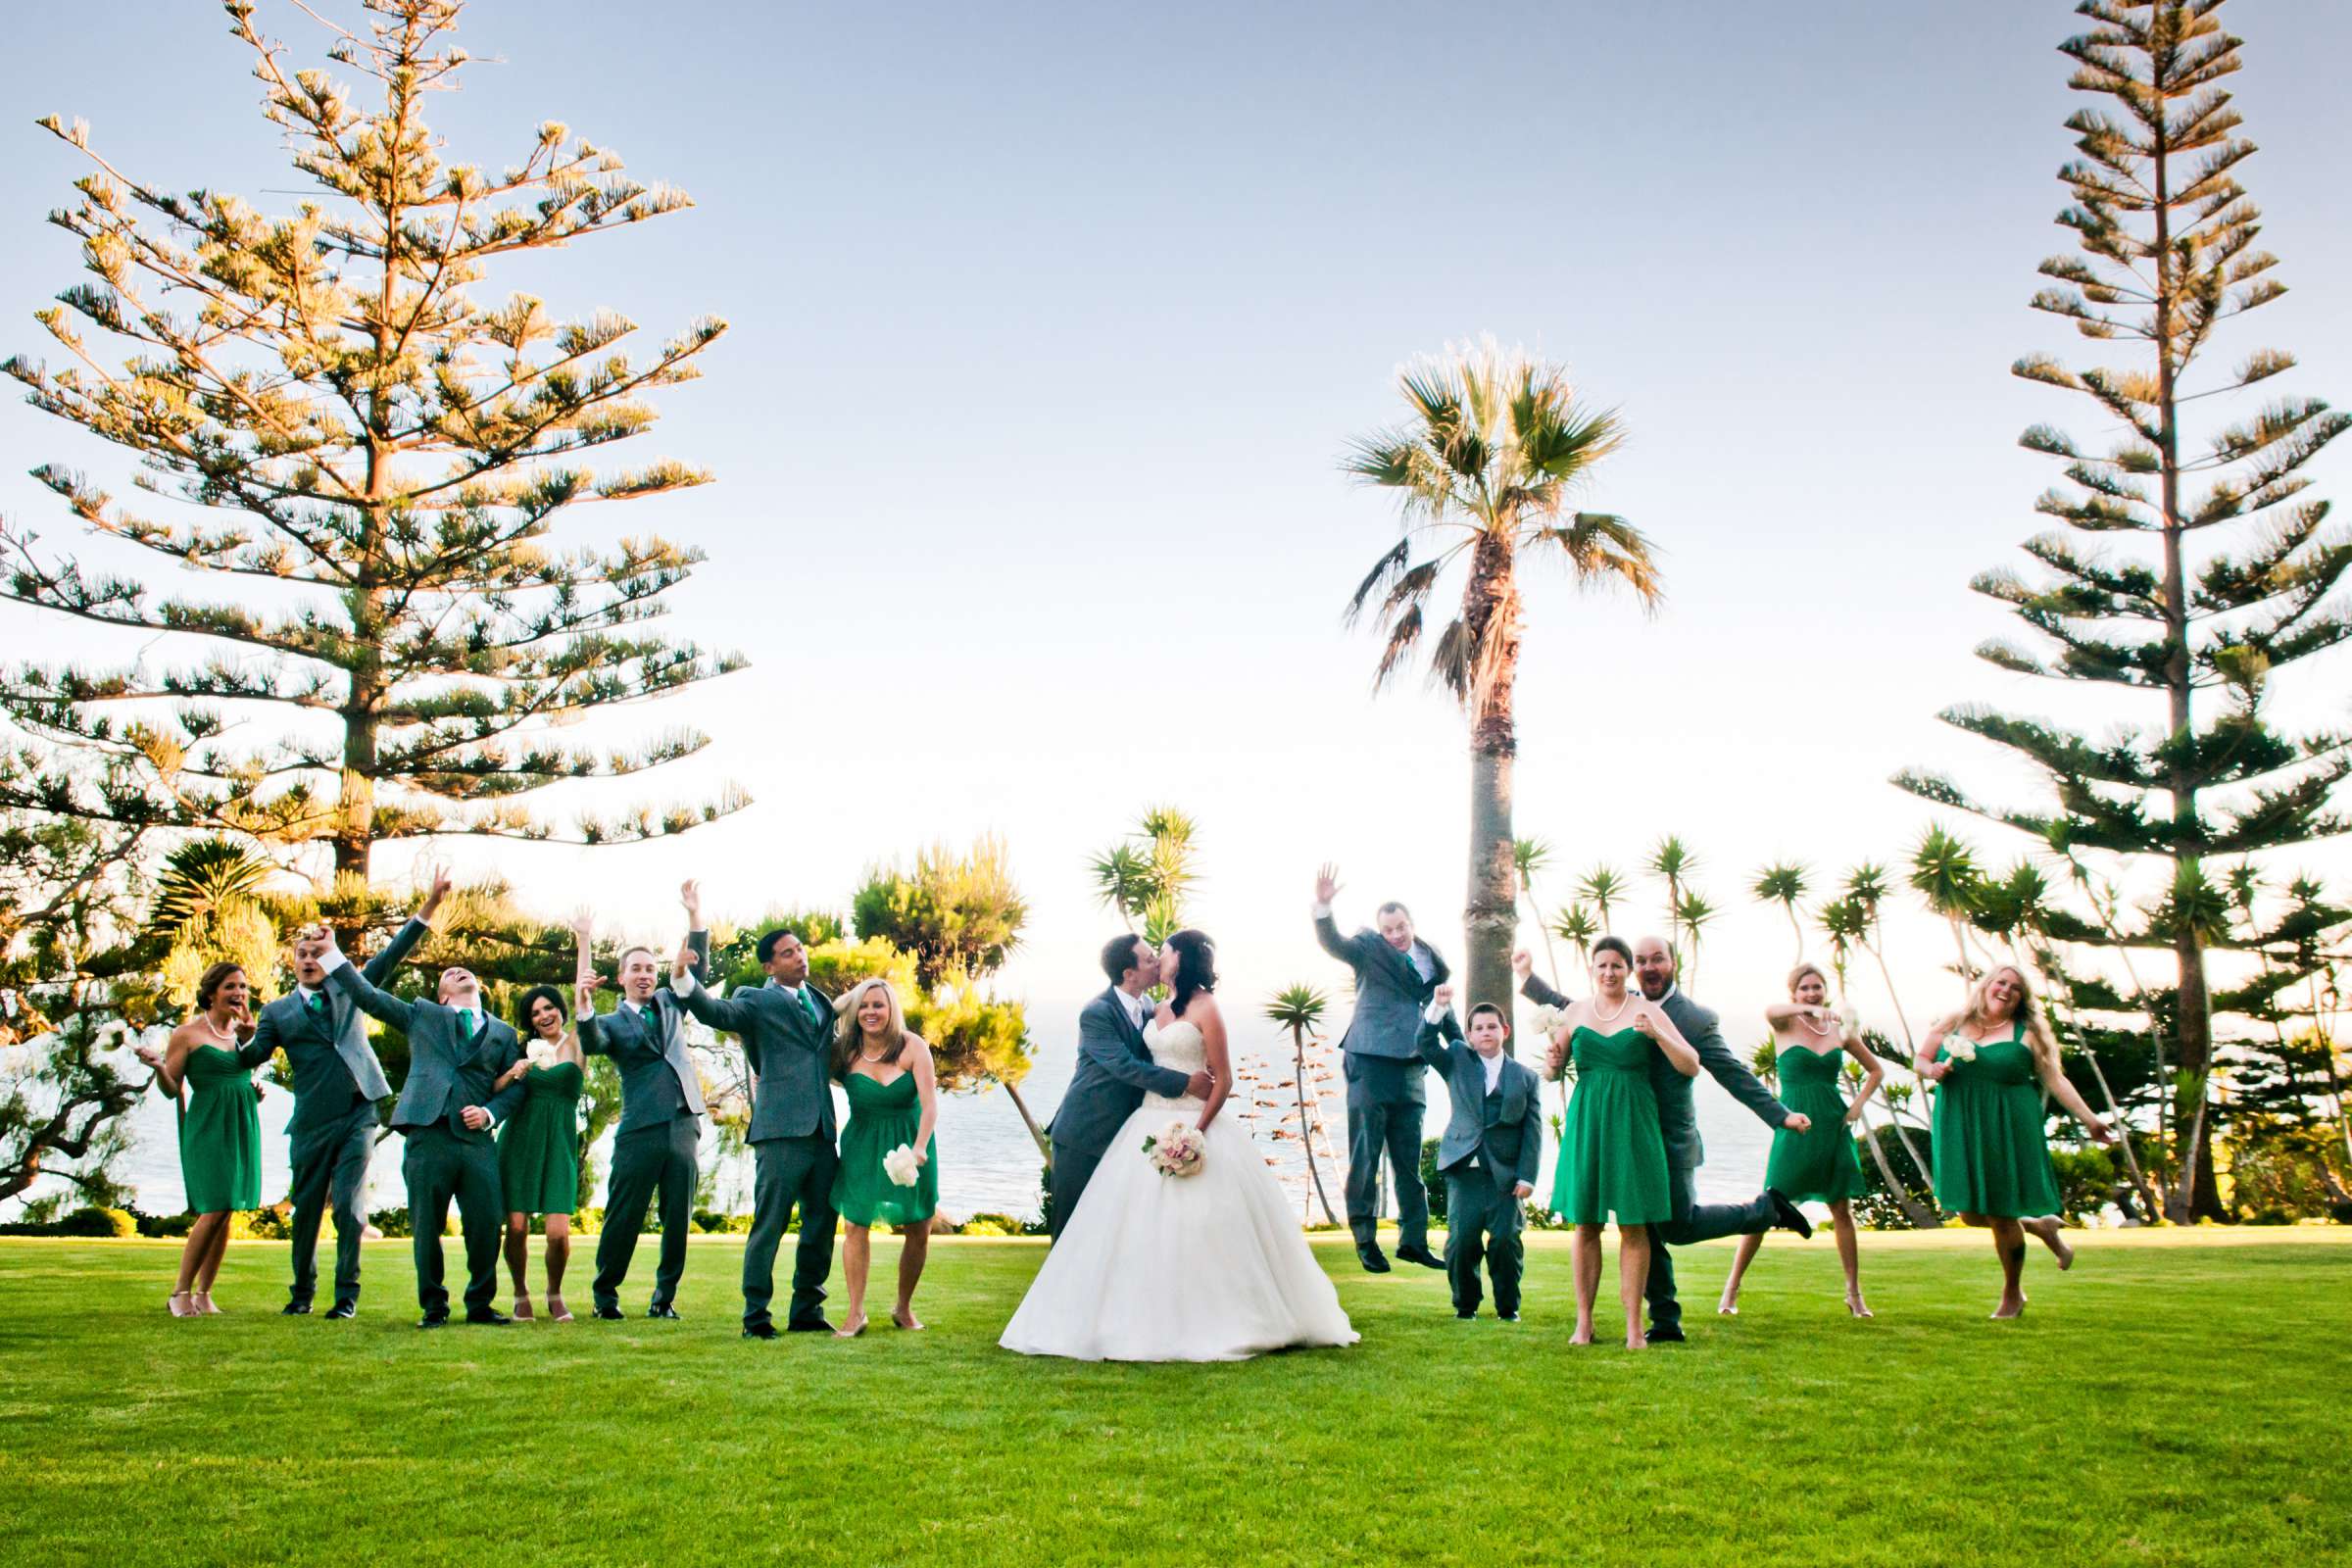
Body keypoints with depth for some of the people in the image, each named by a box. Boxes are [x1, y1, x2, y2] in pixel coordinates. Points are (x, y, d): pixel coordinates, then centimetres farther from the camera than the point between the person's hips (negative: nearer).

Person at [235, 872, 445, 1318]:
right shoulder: (278, 1011, 10)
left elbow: (391, 955, 6)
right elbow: (252, 1057, 1)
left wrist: (428, 907, -4)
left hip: (358, 1114, 0)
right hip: (311, 1122, 1)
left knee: (349, 1206, -6)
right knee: (306, 1208, 9)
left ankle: (347, 1294, 1)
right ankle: (302, 1291, 25)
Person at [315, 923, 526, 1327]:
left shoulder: (504, 1033, 20)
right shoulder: (422, 1016, 18)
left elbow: (515, 1085, 14)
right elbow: (367, 996, 15)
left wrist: (489, 1113, -3)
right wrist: (331, 952, 11)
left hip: (477, 1140, 1)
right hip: (428, 1135, -1)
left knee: (486, 1225, -4)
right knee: (427, 1228, 0)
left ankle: (480, 1304, 11)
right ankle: (433, 1306, 13)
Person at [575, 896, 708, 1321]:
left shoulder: (670, 1003, 18)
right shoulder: (612, 1022, 6)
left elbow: (698, 962, 16)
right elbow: (591, 1044, -15)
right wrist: (584, 1005, -33)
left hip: (683, 1125, 4)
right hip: (640, 1129, -3)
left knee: (678, 1220, 5)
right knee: (623, 1218, -1)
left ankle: (664, 1298, 14)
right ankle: (605, 1296, 13)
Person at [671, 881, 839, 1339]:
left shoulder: (821, 1002, 19)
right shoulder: (757, 1001, 0)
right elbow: (714, 1012, -18)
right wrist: (684, 979, -33)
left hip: (822, 1130, 6)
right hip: (781, 1129, -6)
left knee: (821, 1224, 10)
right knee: (769, 1224, -4)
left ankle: (807, 1312, 21)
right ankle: (756, 1317, 5)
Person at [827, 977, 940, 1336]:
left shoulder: (912, 1047, -13)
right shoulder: (845, 1053, -6)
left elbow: (930, 1103, -20)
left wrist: (919, 1147, -33)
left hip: (909, 1142, -1)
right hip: (862, 1145, 1)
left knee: (919, 1232, 4)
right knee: (855, 1226, -8)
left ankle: (904, 1307, 24)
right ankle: (855, 1313, 2)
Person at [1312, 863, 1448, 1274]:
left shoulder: (1431, 960, 14)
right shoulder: (1370, 948, -2)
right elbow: (1333, 943, -20)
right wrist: (1323, 907, -36)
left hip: (1410, 1068, 5)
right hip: (1370, 1063, -5)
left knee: (1409, 1160, 11)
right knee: (1365, 1156, 0)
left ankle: (1413, 1240, 19)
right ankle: (1365, 1240, 7)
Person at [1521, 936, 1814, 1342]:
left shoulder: (1698, 1018, -8)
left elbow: (1734, 1075, -7)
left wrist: (1781, 1115, -13)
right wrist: (1528, 978, 19)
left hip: (1670, 1141, -5)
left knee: (1679, 1226, -4)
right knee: (1644, 1235, 6)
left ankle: (1768, 1208, 16)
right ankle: (1666, 1322, 16)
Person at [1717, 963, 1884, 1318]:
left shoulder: (1841, 1030, 9)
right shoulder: (1786, 1025, -2)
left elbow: (1876, 1069, 22)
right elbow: (1770, 1011, -28)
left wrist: (1859, 1102, 7)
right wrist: (1811, 1010, -42)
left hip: (1834, 1127, 4)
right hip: (1794, 1126, -4)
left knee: (1842, 1211, 7)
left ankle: (1854, 1294, 20)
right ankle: (1731, 1288, 3)